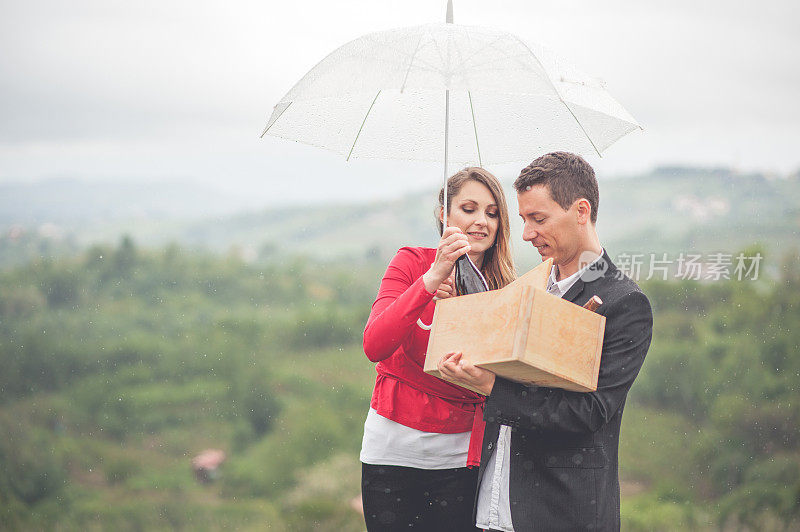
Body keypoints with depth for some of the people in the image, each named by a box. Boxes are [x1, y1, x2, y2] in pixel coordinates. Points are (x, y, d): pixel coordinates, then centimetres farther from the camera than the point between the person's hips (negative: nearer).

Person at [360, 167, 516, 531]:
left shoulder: (502, 286, 1)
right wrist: (432, 279, -27)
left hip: (458, 454, 1)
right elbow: (374, 347, -18)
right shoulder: (413, 263, -3)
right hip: (393, 445, -1)